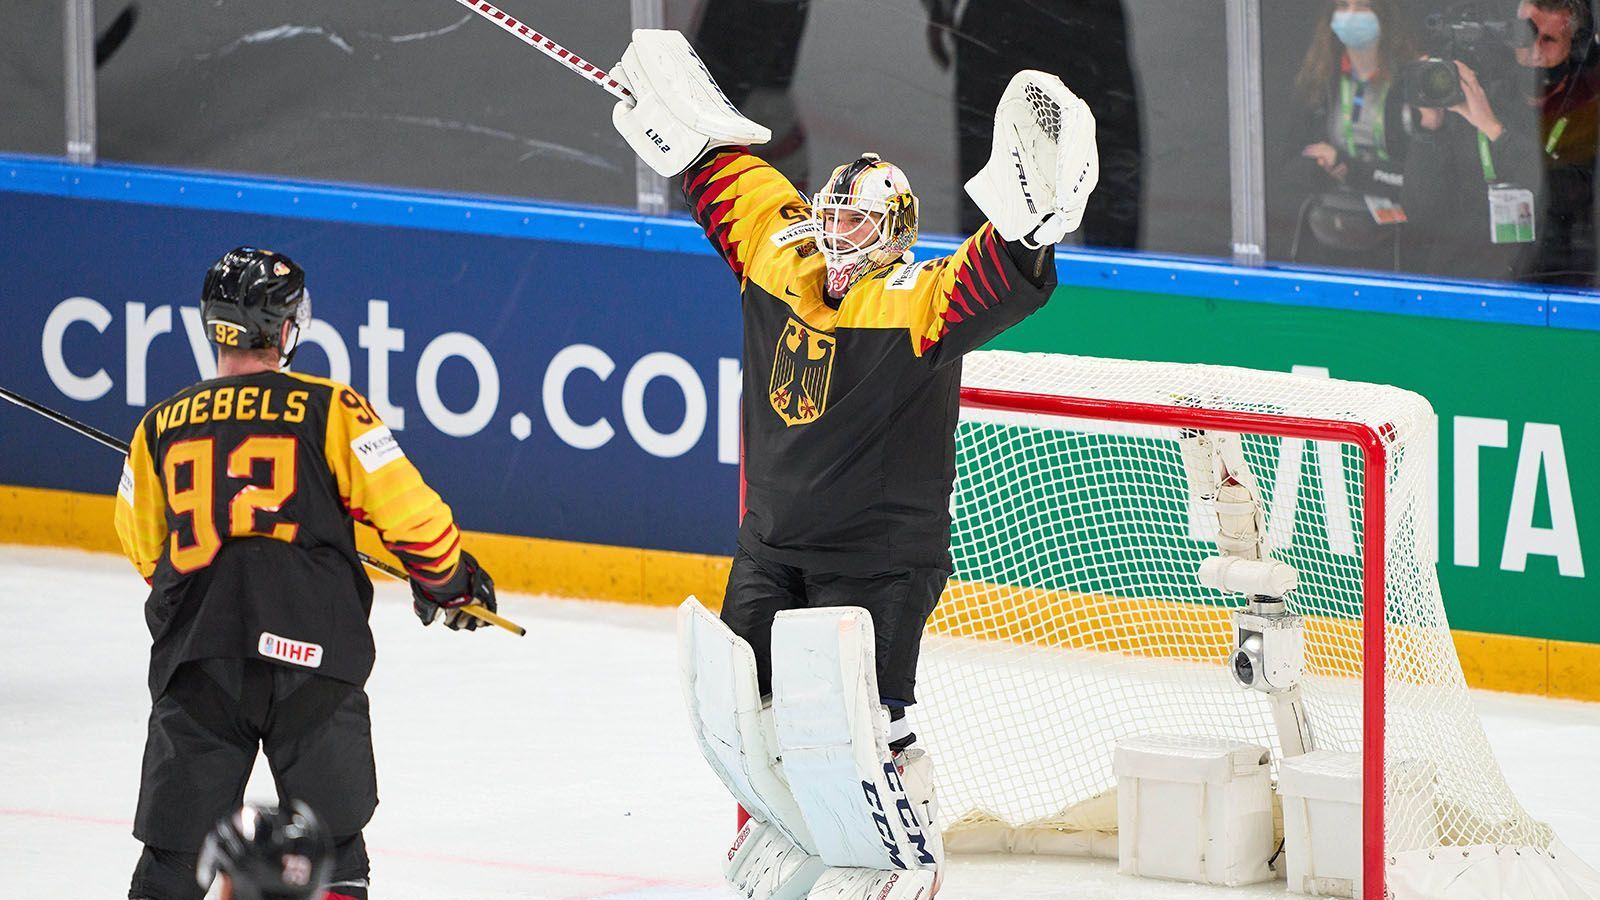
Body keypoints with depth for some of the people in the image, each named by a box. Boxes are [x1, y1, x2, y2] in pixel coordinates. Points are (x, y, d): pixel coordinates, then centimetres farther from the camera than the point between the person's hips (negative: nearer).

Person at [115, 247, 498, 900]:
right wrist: (447, 581, 18)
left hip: (195, 656, 2)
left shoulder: (160, 428, 8)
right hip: (310, 652, -2)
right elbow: (407, 510, -2)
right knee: (332, 838, 12)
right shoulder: (328, 410, -1)